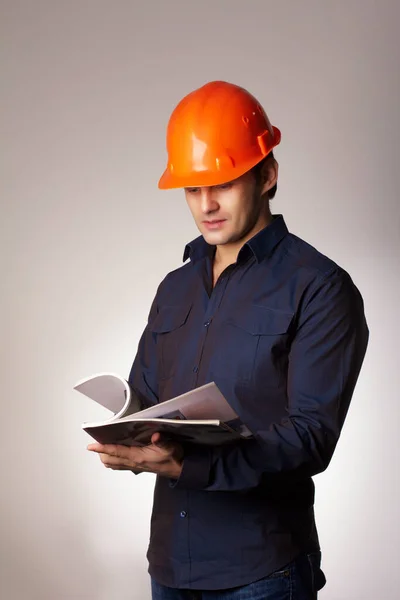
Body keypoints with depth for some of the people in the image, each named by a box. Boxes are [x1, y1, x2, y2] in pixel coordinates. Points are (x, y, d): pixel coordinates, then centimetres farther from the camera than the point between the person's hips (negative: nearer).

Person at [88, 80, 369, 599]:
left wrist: (187, 465, -28)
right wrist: (125, 442, -9)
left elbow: (312, 434, -16)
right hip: (171, 557, 6)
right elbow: (142, 400, 15)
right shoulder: (176, 288, 14)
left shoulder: (319, 288, -8)